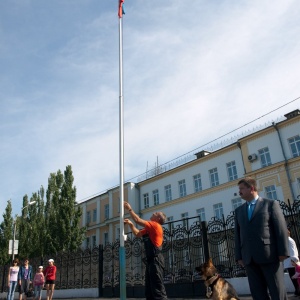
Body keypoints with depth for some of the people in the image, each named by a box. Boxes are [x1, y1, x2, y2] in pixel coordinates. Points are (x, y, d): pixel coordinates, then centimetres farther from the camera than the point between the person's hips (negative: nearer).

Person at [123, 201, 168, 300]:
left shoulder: (155, 225, -8)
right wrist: (130, 224, 17)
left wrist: (129, 209, -1)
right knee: (149, 289, 12)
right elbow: (137, 234, 28)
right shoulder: (149, 228, 20)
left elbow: (138, 220, -11)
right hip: (151, 260, 10)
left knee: (158, 288, -10)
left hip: (156, 260, -10)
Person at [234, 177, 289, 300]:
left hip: (270, 256, -4)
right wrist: (239, 256, 6)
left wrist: (283, 252, -8)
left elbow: (281, 229, -1)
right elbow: (237, 234, 13)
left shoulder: (271, 204, 4)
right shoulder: (238, 210, 17)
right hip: (249, 259, 4)